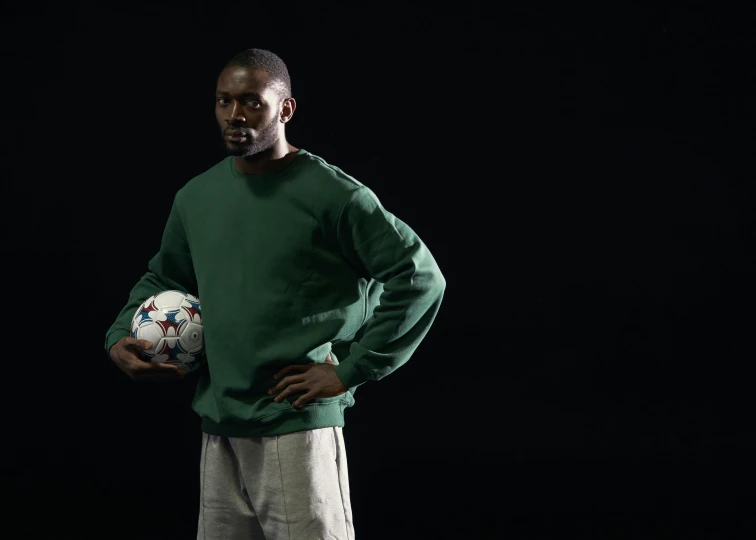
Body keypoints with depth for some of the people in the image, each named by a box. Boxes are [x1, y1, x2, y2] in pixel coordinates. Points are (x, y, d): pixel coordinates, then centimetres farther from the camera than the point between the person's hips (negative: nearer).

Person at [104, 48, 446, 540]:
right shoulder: (195, 198, 11)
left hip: (298, 430, -6)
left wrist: (349, 371, -11)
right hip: (218, 431, 6)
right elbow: (163, 278, 28)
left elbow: (421, 277, -10)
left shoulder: (332, 194, -9)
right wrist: (119, 338, 10)